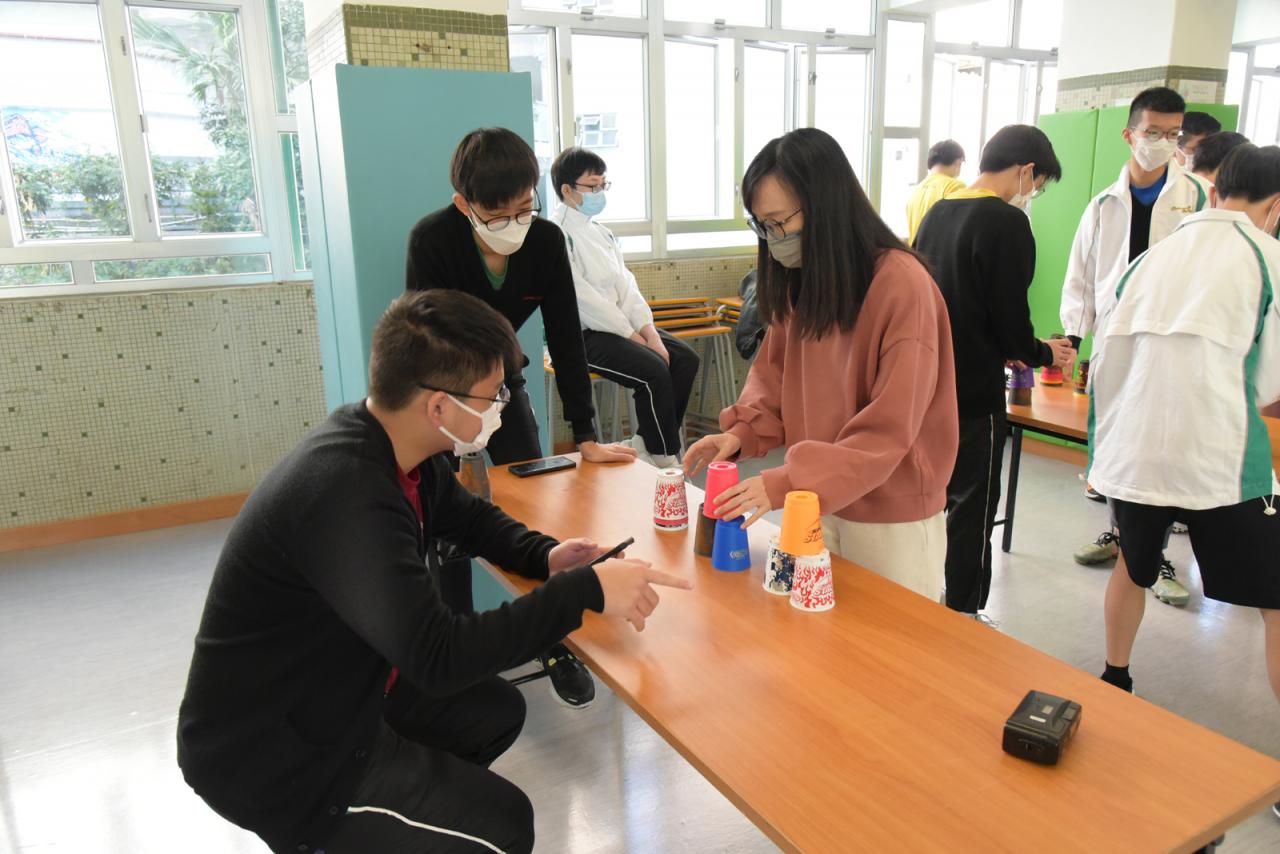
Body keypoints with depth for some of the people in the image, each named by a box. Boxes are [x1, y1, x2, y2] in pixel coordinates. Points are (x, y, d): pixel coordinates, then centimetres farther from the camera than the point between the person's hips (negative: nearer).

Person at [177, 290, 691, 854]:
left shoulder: (394, 448, -5)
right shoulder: (343, 493, -34)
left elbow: (469, 516, 12)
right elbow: (437, 654, -36)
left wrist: (543, 557, -7)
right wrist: (584, 590, -31)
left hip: (334, 690, 9)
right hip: (271, 754, -9)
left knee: (498, 712, 17)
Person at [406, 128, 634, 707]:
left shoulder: (546, 241, -17)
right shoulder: (431, 240, -27)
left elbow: (566, 339, -13)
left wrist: (587, 436, -14)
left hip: (502, 382, 3)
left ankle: (553, 644, 17)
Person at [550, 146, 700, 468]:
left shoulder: (601, 233, 15)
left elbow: (626, 285, 10)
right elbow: (583, 298, -18)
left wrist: (649, 331, -5)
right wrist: (634, 337, -14)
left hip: (618, 325, 9)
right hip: (581, 334, -9)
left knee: (685, 358, -4)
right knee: (654, 370, -25)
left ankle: (645, 443, 5)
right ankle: (665, 459, -8)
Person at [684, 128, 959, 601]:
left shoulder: (903, 286, -21)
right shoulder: (800, 279, 1)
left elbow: (889, 430, -23)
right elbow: (775, 372, 9)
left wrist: (785, 483, -29)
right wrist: (742, 430, -10)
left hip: (892, 515, -6)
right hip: (817, 502, 6)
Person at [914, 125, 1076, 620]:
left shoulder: (937, 213, 10)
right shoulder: (1007, 222, -15)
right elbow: (1010, 315, -17)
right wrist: (1042, 354, 4)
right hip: (974, 392, -8)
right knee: (974, 504, 6)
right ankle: (962, 616, 18)